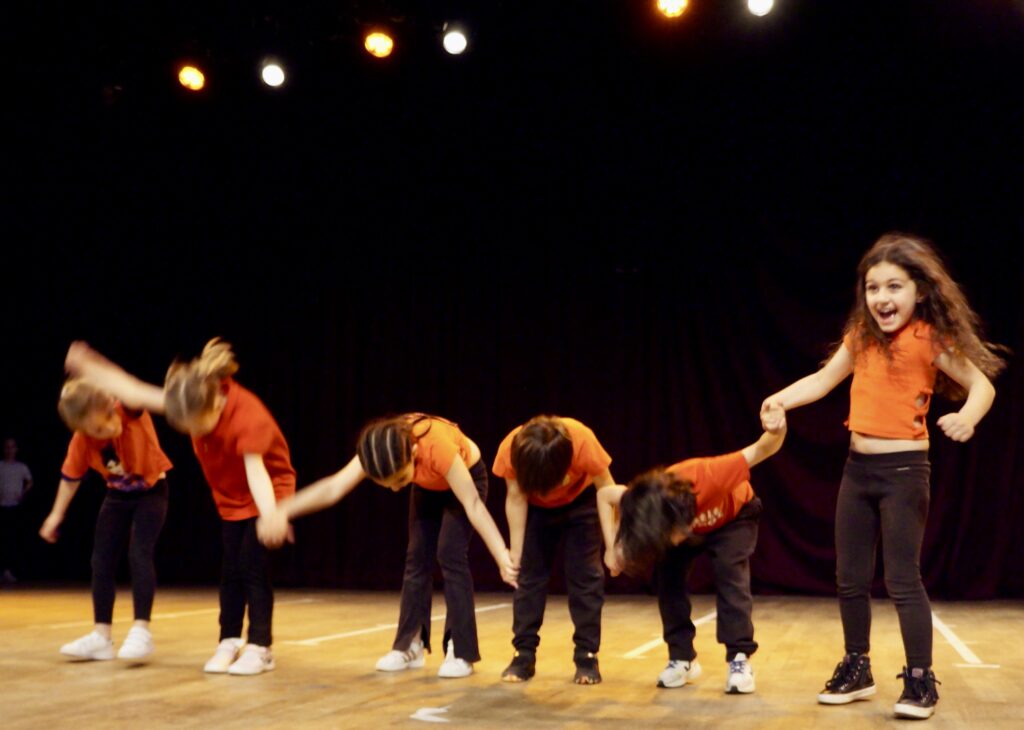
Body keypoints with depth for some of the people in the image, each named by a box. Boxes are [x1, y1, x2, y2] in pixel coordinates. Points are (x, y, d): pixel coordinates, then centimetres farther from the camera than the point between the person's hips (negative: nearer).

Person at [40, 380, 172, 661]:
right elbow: (70, 478, -2)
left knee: (139, 554, -18)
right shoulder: (81, 443, -20)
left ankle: (141, 631, -13)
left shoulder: (131, 411, -30)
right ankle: (101, 636, 11)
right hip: (117, 496, 4)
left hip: (152, 490, -4)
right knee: (102, 560, 2)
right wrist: (56, 515, 5)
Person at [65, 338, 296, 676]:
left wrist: (270, 517, -61)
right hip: (231, 496, 6)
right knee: (230, 570, 4)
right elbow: (136, 393, -8)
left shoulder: (248, 417, -37)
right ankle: (229, 642, 13)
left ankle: (259, 648, -5)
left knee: (254, 567, -11)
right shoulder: (195, 403, -18)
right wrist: (89, 367, -7)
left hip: (266, 492, -6)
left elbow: (257, 473, -46)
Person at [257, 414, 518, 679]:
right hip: (428, 485, 5)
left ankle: (462, 652, -11)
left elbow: (473, 505, -41)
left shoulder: (437, 445, -44)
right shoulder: (379, 449, -30)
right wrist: (283, 512, -45)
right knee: (417, 557, 0)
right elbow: (334, 488, -34)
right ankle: (409, 645, 9)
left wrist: (502, 555, -45)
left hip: (467, 476, -5)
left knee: (450, 554, -16)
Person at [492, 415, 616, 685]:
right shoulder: (511, 449, -35)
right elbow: (516, 499, -22)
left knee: (585, 573, -8)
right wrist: (515, 553, -20)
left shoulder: (582, 441, -40)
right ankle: (524, 655, 3)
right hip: (536, 507, 2)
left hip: (580, 500, -1)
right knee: (528, 572, -3)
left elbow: (606, 488, -28)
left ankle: (587, 656, -2)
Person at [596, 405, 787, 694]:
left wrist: (776, 432, -65)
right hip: (687, 520, 3)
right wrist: (613, 547, -23)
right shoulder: (650, 502, -35)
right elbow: (604, 495, -15)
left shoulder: (709, 477, -47)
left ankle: (740, 659, -16)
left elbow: (760, 451, -42)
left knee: (730, 573, -23)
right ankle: (682, 658, -2)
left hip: (734, 515, -3)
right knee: (669, 576, -13)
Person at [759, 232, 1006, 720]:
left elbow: (983, 384, -13)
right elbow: (824, 379, 9)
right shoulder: (862, 336, 7)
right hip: (857, 469, 7)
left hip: (903, 470, -7)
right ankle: (857, 669, 26)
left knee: (902, 579, -5)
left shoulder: (929, 339, -11)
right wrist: (781, 399, -7)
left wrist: (967, 417, -34)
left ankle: (920, 681, 6)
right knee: (850, 578, 12)